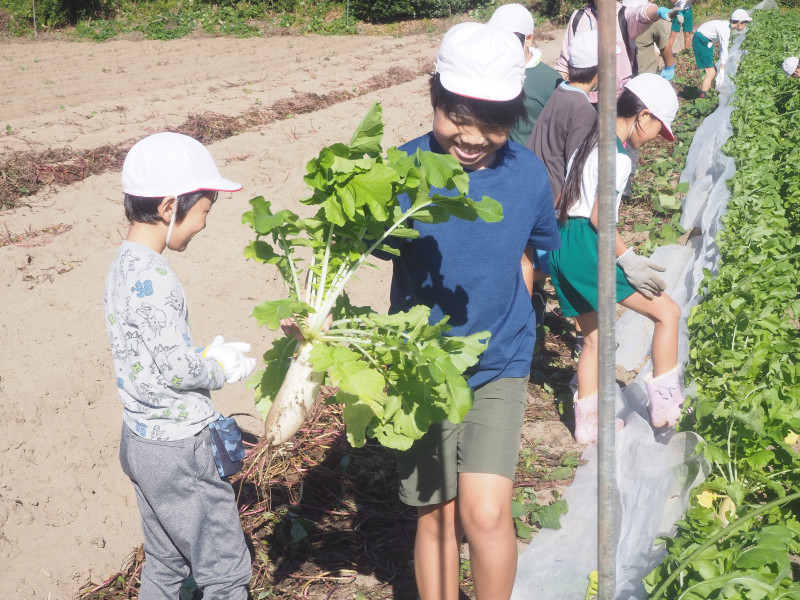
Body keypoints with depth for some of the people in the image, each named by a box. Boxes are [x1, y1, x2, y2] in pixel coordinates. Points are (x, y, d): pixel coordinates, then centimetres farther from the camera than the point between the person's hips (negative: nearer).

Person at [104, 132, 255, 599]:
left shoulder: (125, 264, 6)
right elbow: (179, 367, -23)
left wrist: (209, 357, 5)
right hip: (177, 450, -9)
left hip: (142, 439, 9)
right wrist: (223, 370, -5)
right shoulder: (152, 278, -24)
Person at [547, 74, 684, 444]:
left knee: (593, 336, 20)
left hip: (560, 243, 10)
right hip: (586, 243, -10)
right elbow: (599, 216, -18)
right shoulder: (617, 157, -12)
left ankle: (587, 423, 26)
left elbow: (557, 198, 19)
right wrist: (628, 261, -14)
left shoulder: (590, 141, 15)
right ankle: (665, 404, -3)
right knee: (668, 312, -3)